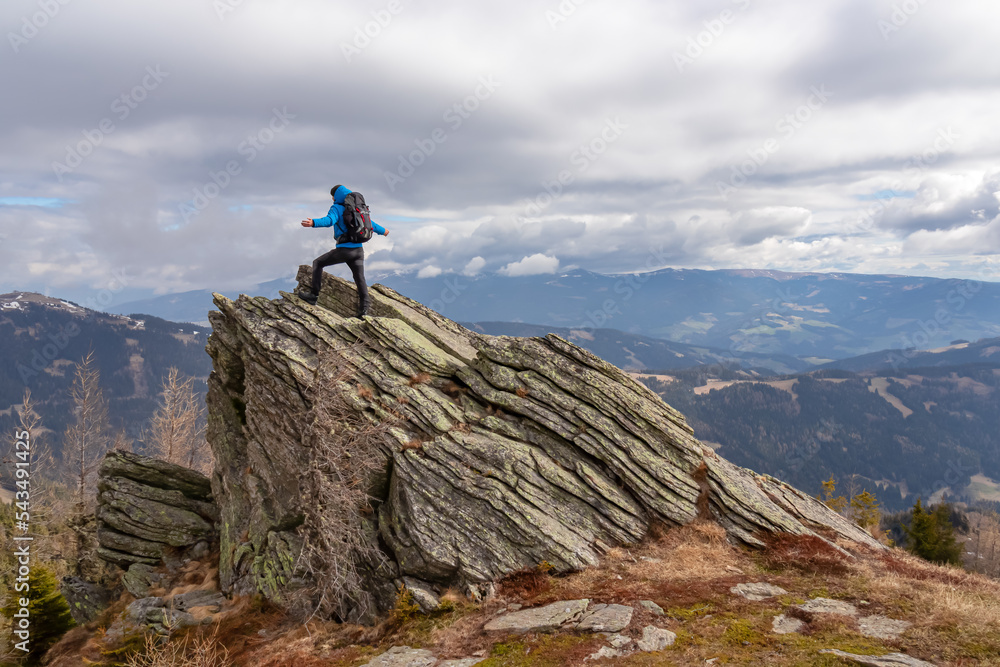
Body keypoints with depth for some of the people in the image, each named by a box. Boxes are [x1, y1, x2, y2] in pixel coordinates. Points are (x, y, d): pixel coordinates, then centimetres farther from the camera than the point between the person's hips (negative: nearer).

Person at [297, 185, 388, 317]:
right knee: (360, 279, 7)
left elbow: (329, 220, -23)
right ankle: (364, 308, -3)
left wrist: (313, 223, -40)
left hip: (344, 250, -6)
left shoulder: (337, 208, -2)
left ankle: (314, 295, 8)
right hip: (358, 250, 6)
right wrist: (382, 230, 46)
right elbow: (370, 223, 28)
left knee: (318, 263, 11)